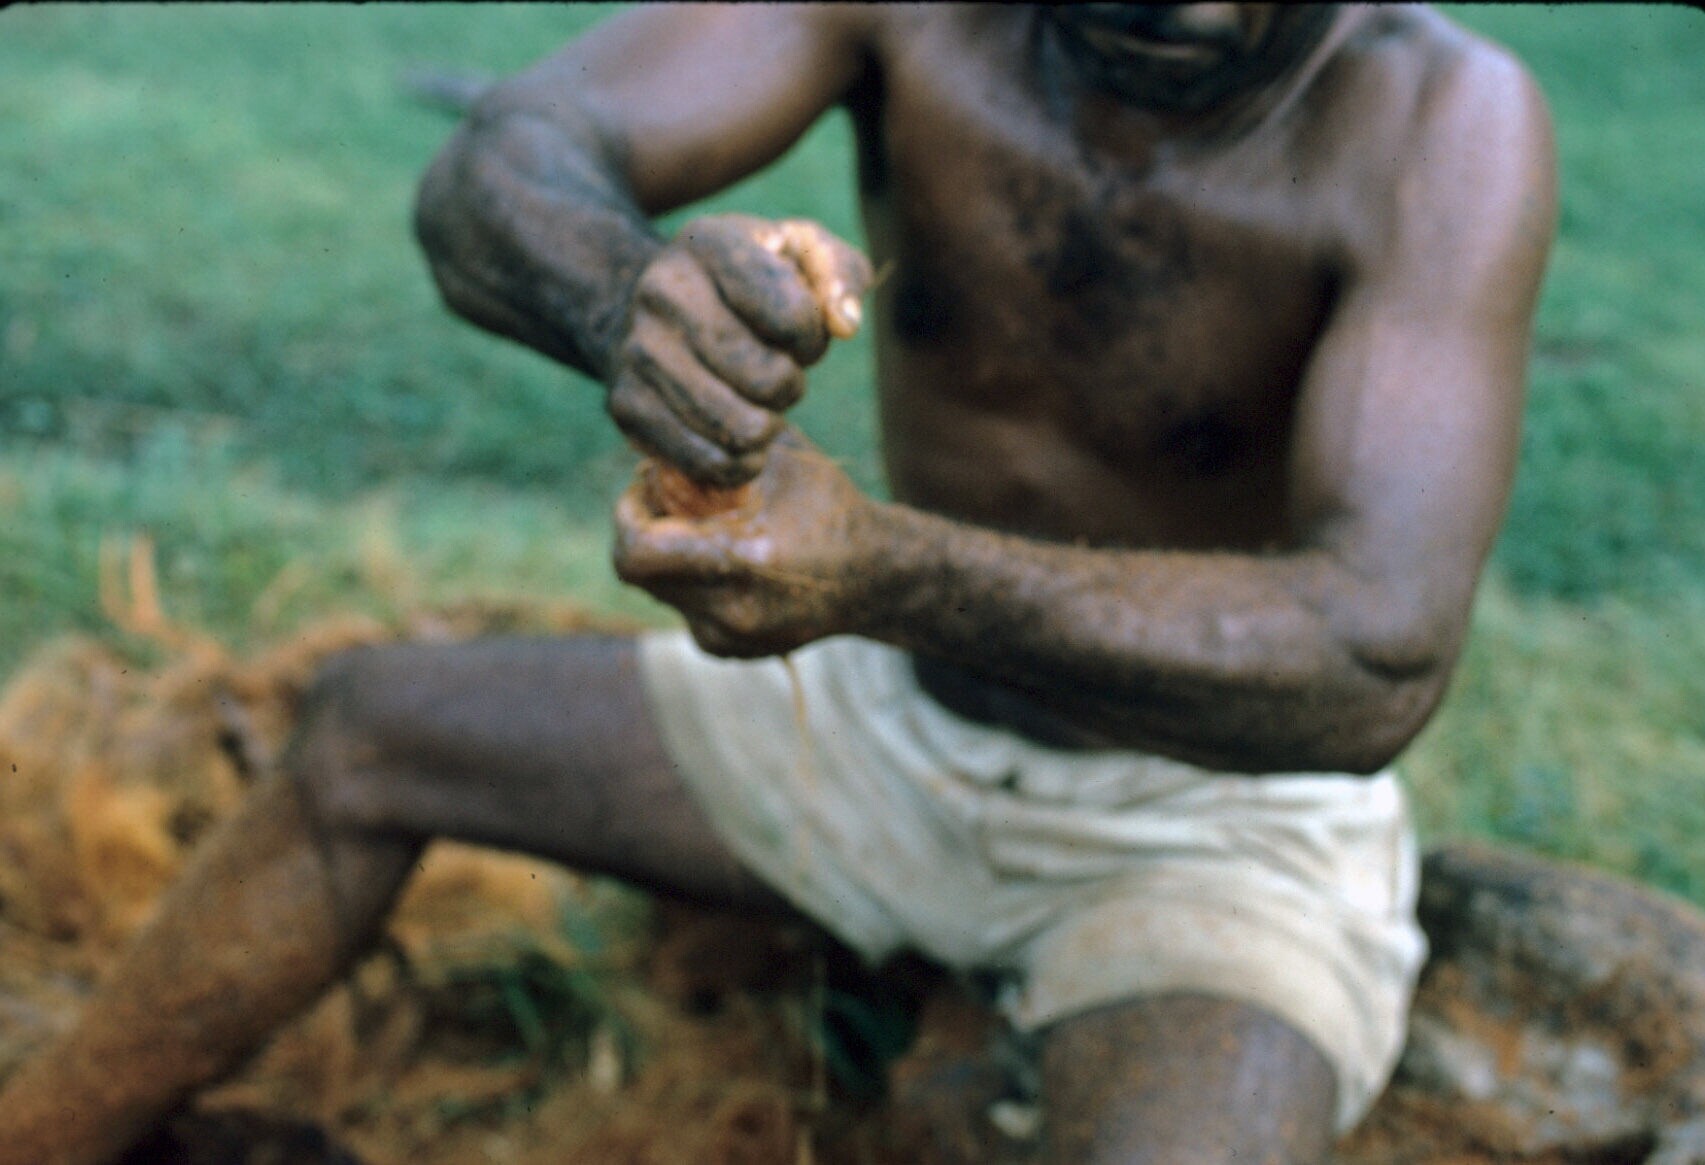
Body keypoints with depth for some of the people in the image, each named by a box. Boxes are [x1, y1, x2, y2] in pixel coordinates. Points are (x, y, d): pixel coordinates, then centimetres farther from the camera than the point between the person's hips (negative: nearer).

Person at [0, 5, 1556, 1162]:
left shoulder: (1441, 125, -26)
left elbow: (1379, 659, -37)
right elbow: (496, 169, -24)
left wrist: (886, 572, -50)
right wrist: (628, 296, -49)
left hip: (1227, 813, -4)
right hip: (901, 719, 5)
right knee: (372, 732, 10)